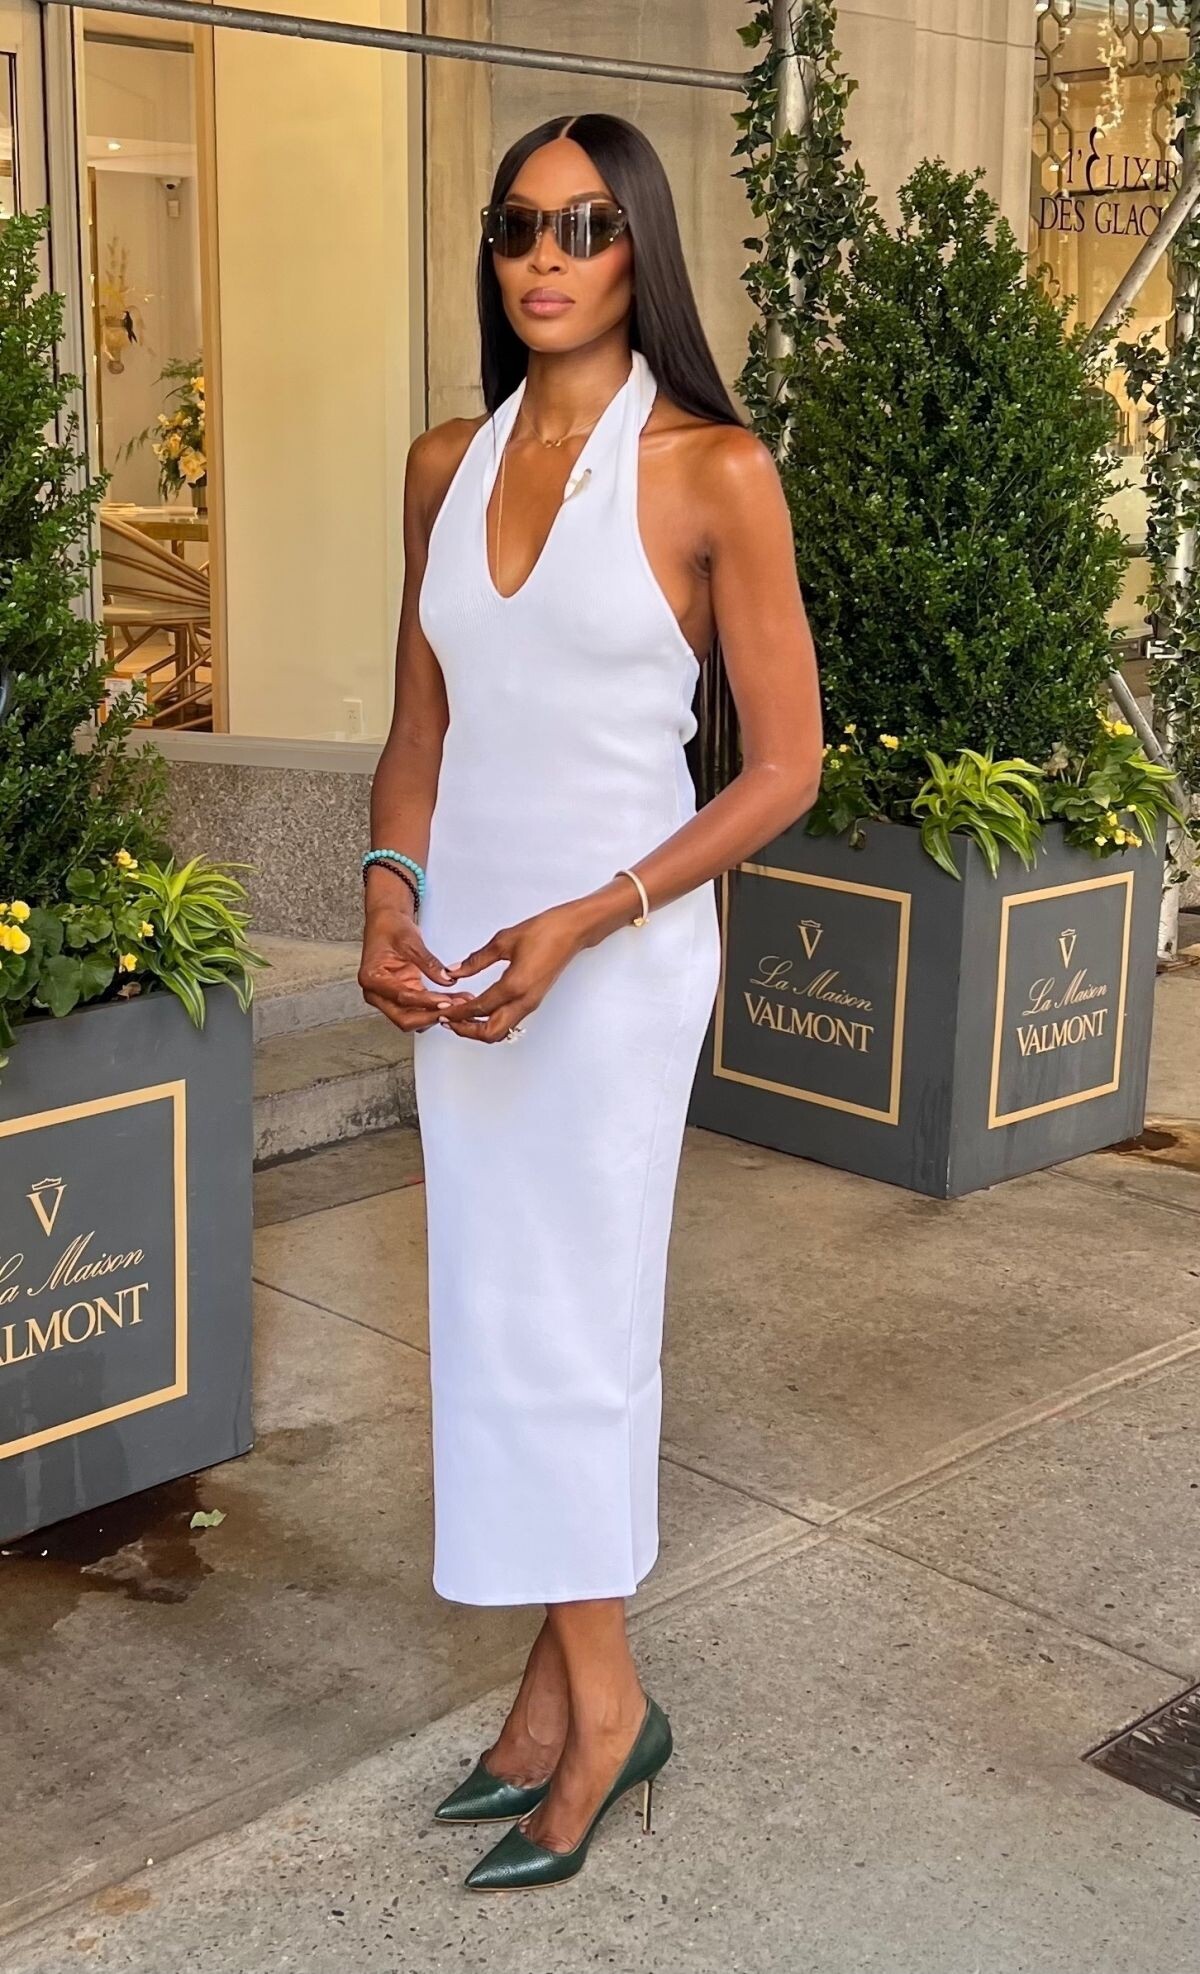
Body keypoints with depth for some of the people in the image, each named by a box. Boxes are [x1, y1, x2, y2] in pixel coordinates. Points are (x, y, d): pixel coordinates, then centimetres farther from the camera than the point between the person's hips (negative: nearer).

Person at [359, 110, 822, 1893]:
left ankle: (595, 1700, 18)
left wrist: (577, 930, -16)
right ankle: (569, 1686, 23)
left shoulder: (713, 470, -9)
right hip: (461, 936, 5)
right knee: (496, 1310, 9)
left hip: (619, 939, -5)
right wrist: (391, 897, -4)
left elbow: (784, 766, -9)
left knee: (566, 1316, 0)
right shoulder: (446, 465, 7)